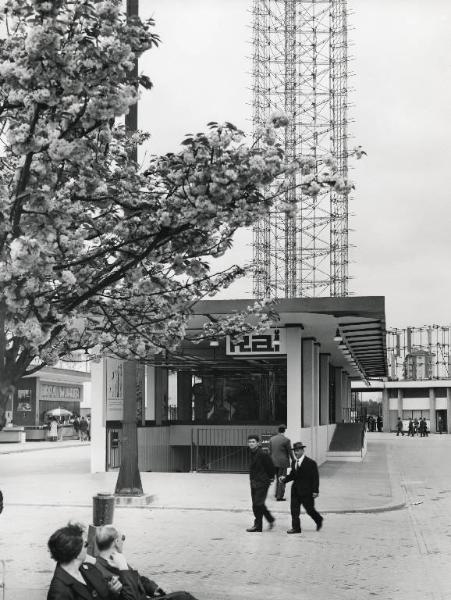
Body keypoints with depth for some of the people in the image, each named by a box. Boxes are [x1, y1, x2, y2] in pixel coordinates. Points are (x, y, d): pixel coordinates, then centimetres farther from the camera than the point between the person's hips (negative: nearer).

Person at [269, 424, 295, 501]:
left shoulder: (272, 439, 3)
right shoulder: (286, 440, -13)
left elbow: (270, 451, 8)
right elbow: (290, 452, -7)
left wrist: (270, 461, 18)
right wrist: (293, 460, 7)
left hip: (274, 462, 5)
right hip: (283, 462, -5)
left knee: (278, 478, 22)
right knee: (282, 479, 3)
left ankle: (277, 494, 29)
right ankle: (279, 497, 4)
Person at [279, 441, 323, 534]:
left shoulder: (310, 463, -10)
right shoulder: (294, 463, 9)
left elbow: (315, 478, -10)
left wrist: (315, 491, -14)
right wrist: (285, 478, -6)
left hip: (306, 491, -6)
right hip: (296, 490, 6)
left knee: (309, 509, 5)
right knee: (294, 509, 1)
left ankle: (319, 520, 31)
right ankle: (296, 528, 8)